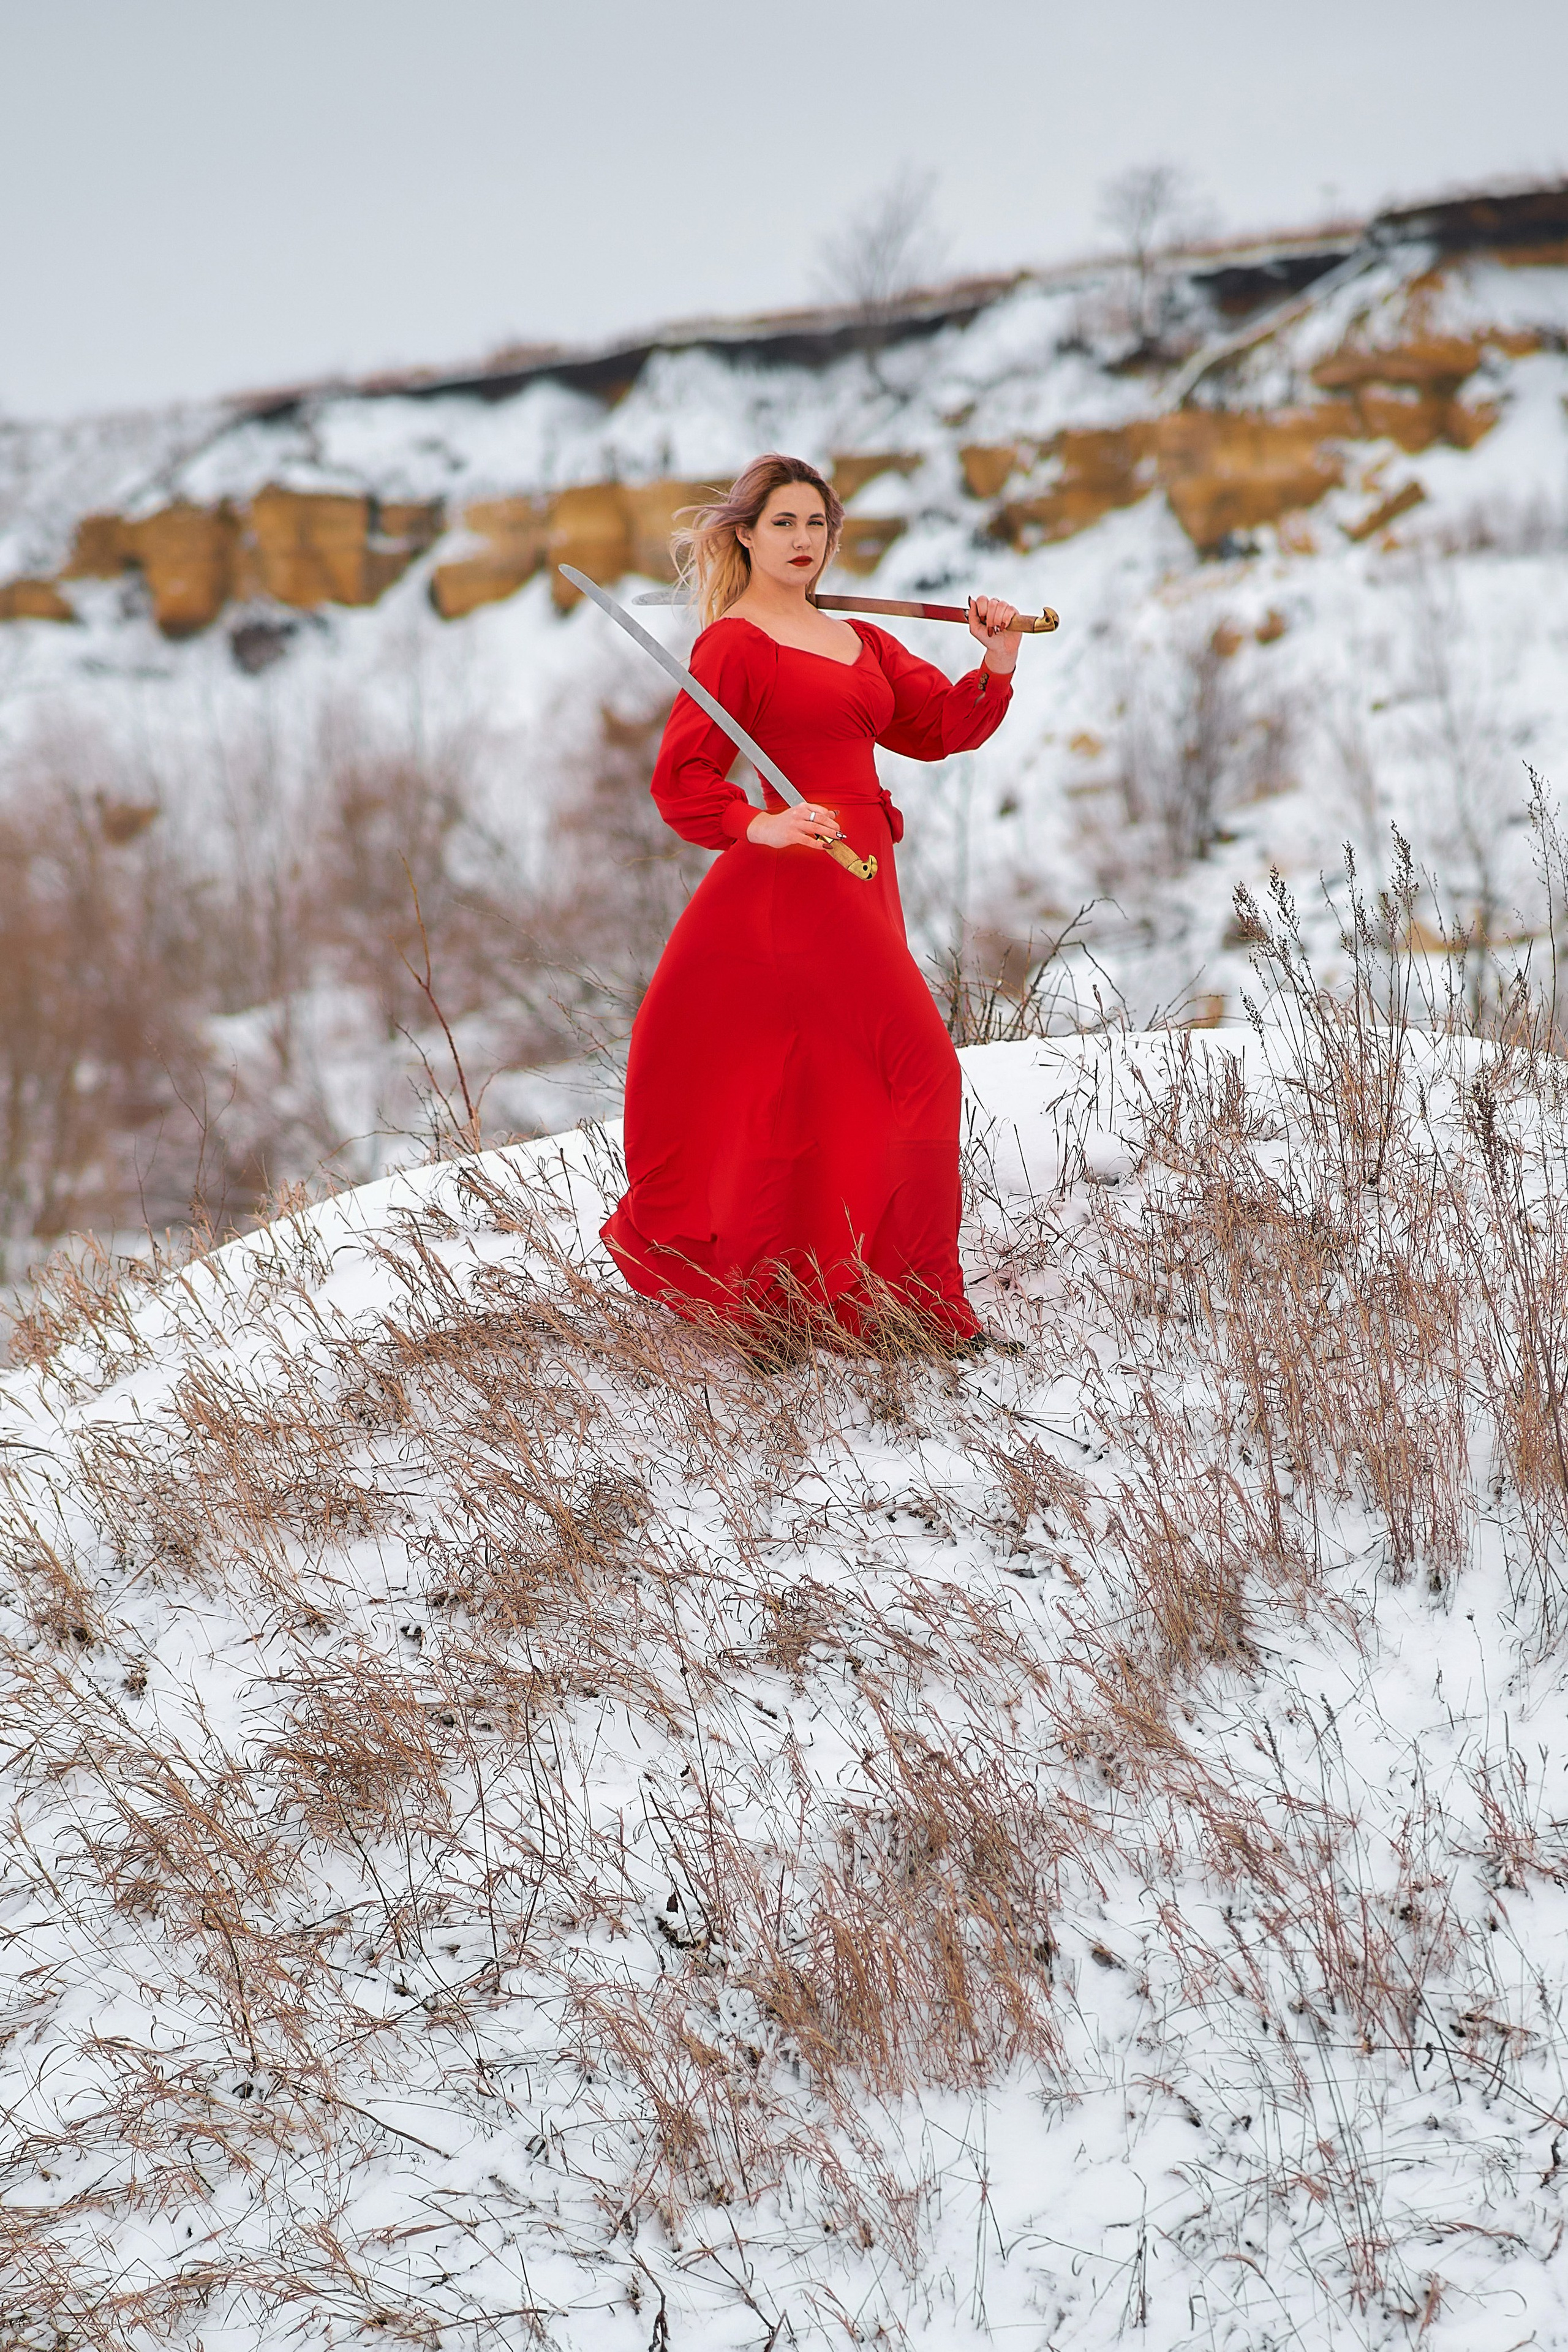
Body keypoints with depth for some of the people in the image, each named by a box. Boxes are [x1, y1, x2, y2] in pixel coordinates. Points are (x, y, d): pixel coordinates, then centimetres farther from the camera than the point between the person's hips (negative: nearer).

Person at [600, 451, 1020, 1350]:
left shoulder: (862, 643, 19)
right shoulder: (736, 643, -6)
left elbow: (940, 725, 15)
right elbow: (681, 778, -12)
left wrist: (996, 667, -2)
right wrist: (760, 825, -28)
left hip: (858, 885, 9)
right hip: (798, 880, -9)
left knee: (805, 1078, 15)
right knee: (916, 1066, -11)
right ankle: (914, 1303, -5)